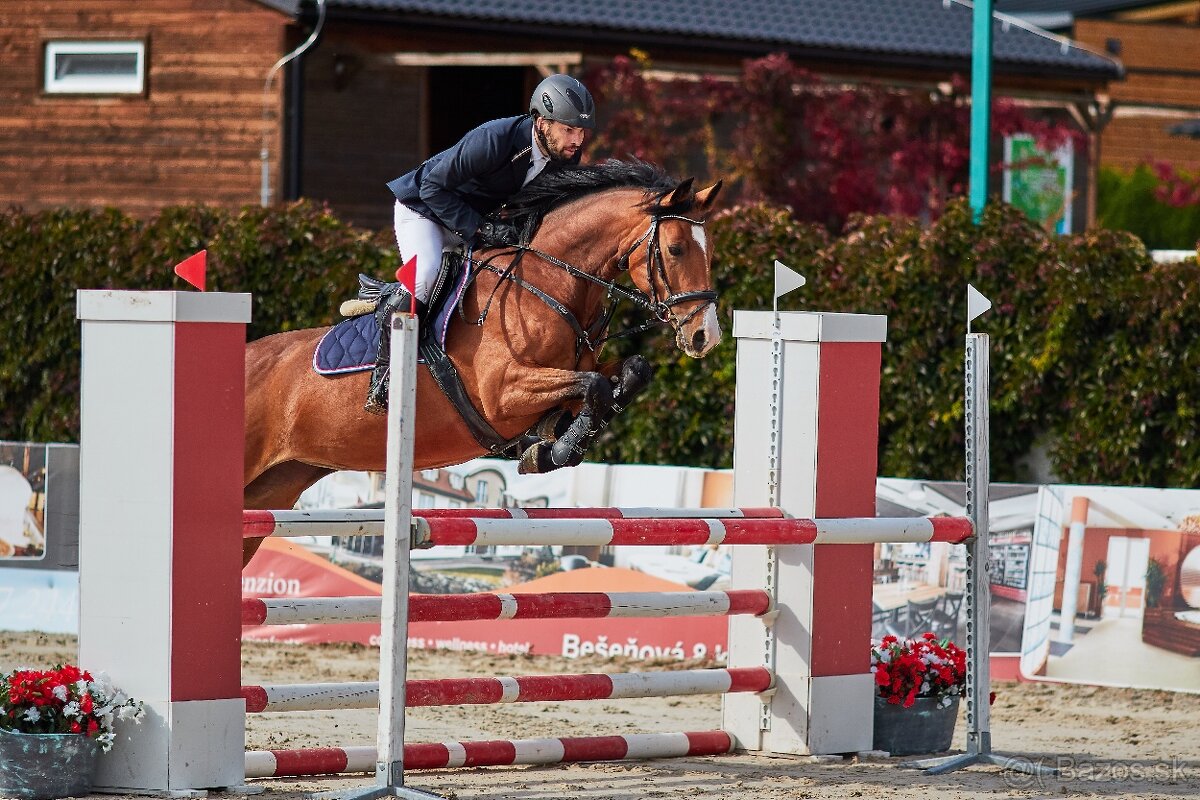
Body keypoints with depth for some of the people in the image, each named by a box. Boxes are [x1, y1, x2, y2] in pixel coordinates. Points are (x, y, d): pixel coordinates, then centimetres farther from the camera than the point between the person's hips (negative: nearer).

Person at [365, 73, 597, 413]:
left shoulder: (568, 154, -15)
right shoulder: (493, 140, -37)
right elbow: (434, 187, -30)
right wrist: (478, 229, -35)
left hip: (479, 216, 8)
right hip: (422, 206, -8)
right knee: (425, 273, -31)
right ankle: (383, 370, -22)